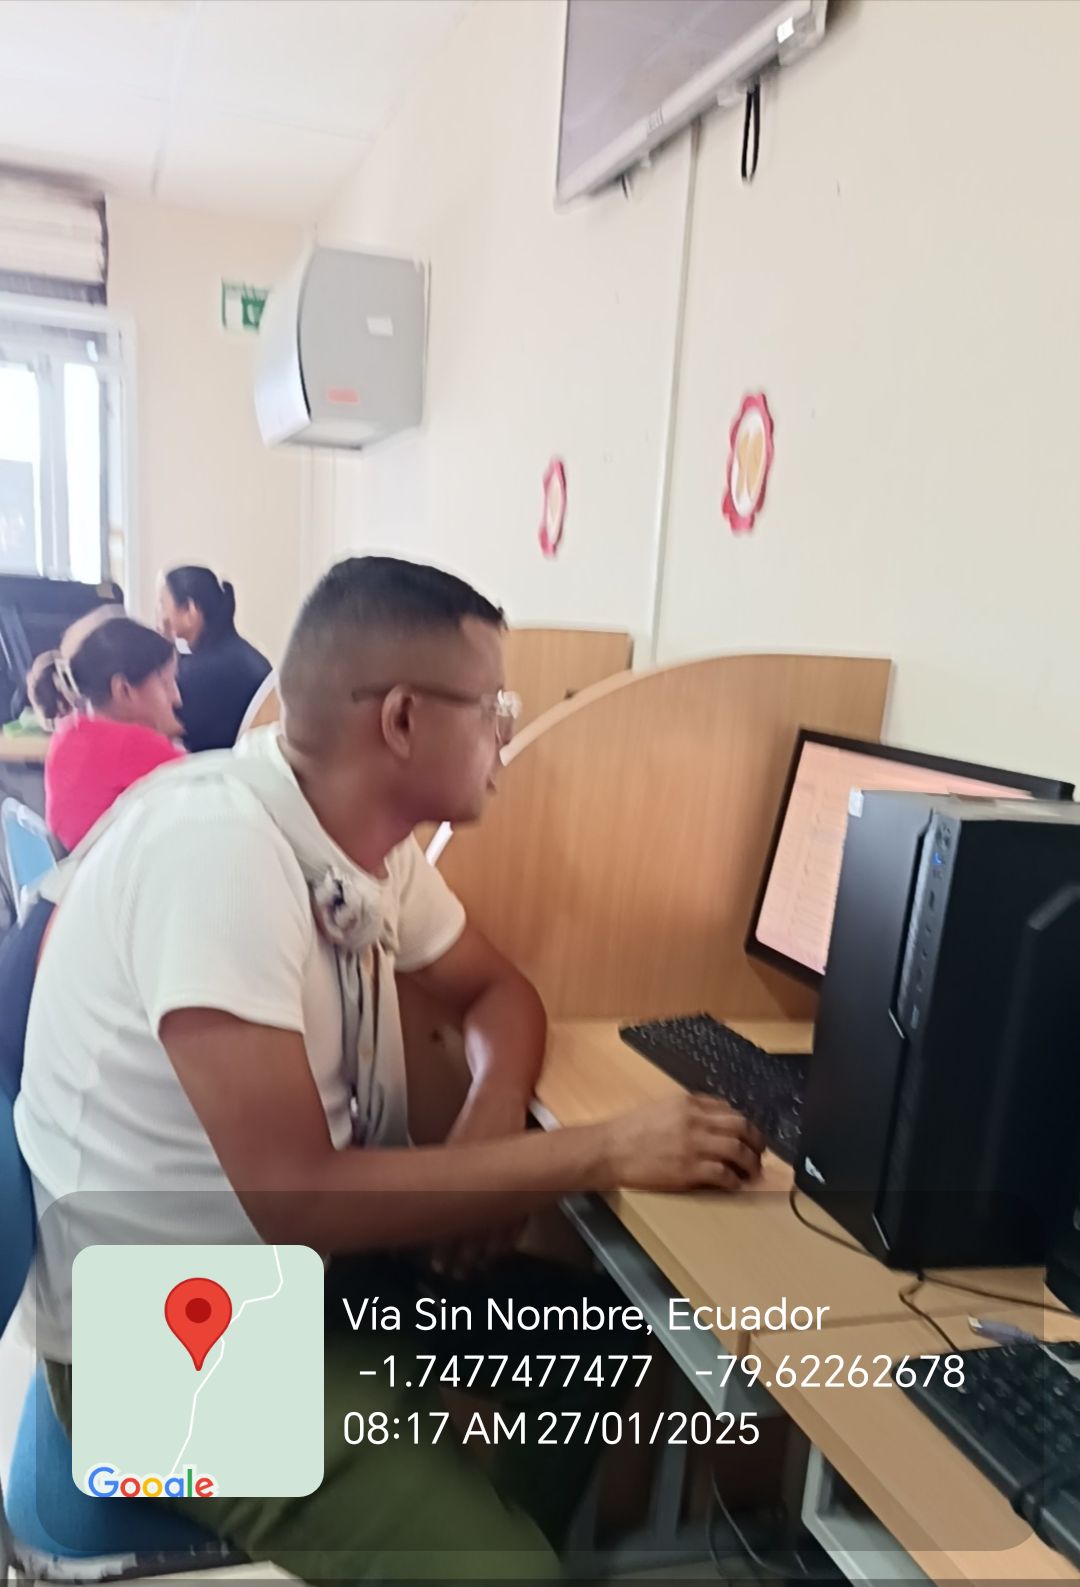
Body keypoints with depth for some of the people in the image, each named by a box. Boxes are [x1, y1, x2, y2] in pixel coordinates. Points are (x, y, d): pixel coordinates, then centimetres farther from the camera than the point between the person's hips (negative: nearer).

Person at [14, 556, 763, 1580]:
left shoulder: (369, 836, -4)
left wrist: (490, 1131, -13)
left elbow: (497, 991, 8)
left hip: (311, 1260, 8)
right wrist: (606, 1152, -26)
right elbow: (297, 1199, -31)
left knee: (633, 1330, 7)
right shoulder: (218, 846, -29)